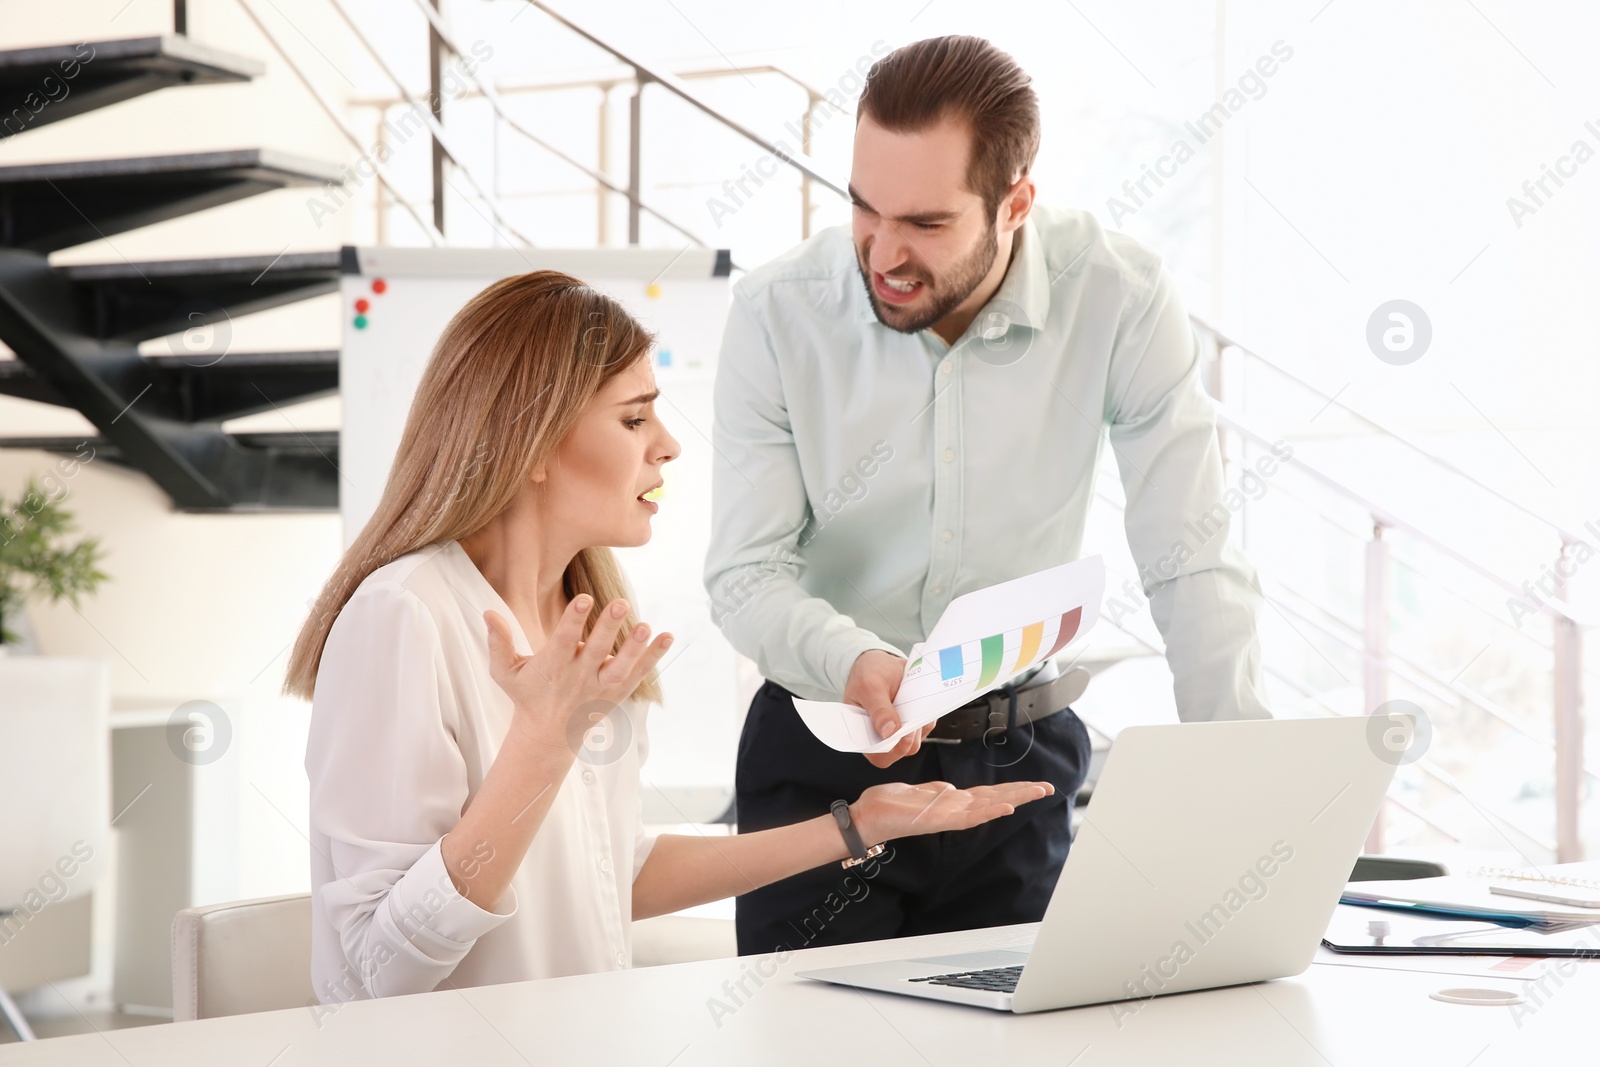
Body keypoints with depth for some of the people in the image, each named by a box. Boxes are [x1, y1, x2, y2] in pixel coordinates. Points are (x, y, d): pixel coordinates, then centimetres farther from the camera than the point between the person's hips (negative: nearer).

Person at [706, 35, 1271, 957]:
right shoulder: (778, 313, -12)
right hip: (822, 754, 0)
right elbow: (746, 574, -12)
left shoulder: (1121, 299, -14)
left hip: (1022, 753, 0)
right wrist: (852, 662, -33)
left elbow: (1194, 567, -12)